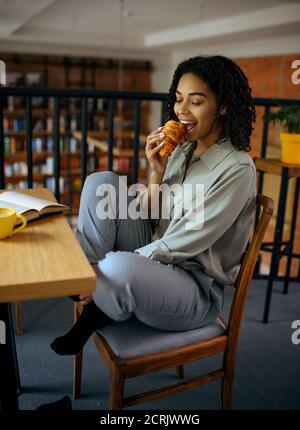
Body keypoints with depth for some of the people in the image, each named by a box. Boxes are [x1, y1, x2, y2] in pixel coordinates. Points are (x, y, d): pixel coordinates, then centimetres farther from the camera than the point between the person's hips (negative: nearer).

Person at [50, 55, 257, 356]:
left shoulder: (237, 169, -18)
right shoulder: (182, 150, 5)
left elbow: (183, 244, -21)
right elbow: (147, 218, 6)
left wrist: (106, 267, -19)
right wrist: (157, 173, -11)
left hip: (197, 288, -6)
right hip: (154, 257, 7)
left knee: (118, 268, -38)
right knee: (101, 182, -7)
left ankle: (97, 312, -3)